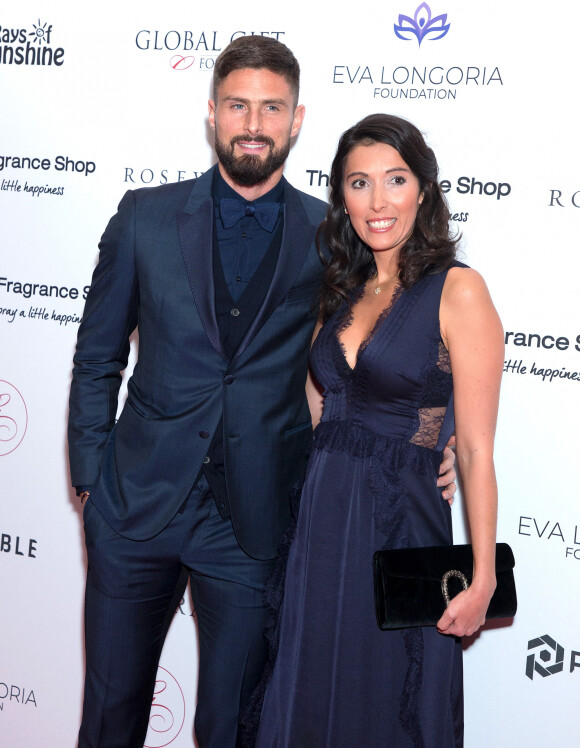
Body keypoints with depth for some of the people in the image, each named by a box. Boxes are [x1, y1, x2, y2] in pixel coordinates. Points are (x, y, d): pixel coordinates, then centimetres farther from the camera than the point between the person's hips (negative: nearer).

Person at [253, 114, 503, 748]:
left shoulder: (457, 290, -10)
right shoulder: (344, 292, 9)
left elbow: (475, 448, -12)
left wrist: (482, 578, -12)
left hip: (399, 530, -6)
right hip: (319, 523, 6)